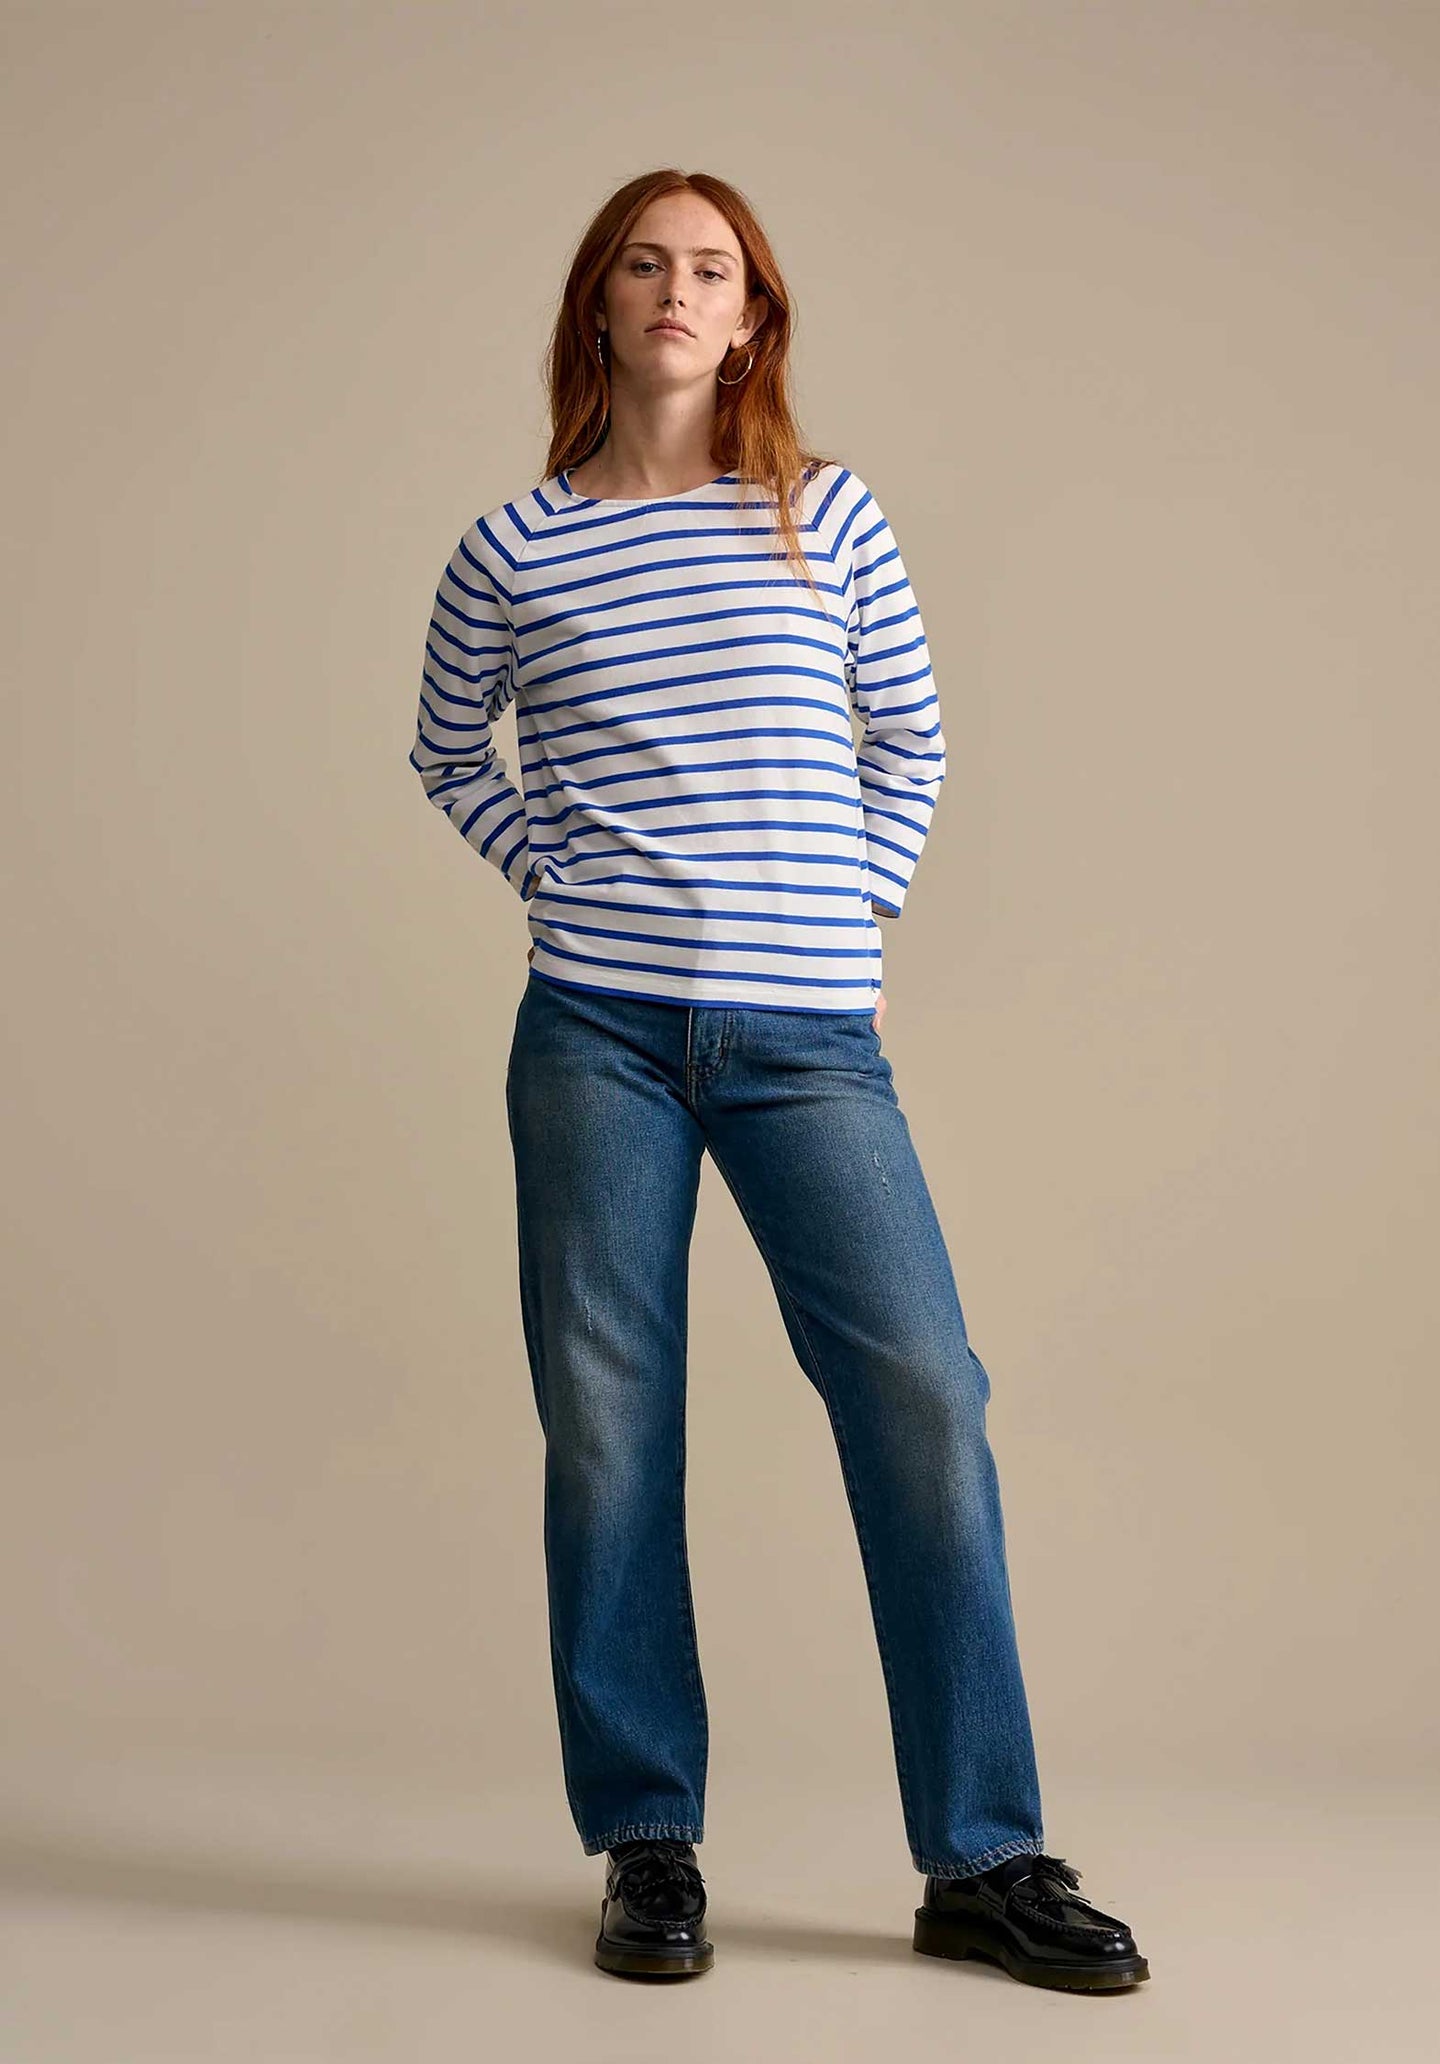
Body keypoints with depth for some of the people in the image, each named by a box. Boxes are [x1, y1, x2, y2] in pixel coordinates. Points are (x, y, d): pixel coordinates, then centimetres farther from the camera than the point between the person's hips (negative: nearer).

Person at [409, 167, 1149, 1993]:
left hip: (807, 1036, 0)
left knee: (925, 1401, -8)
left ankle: (985, 1860, 2)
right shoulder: (513, 550, 7)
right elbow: (448, 752, 21)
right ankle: (647, 1845, 14)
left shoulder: (829, 516, 9)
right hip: (598, 1032, 0)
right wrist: (551, 872, 7)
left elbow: (910, 738, 17)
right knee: (608, 1424, 1)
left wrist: (854, 893, 5)